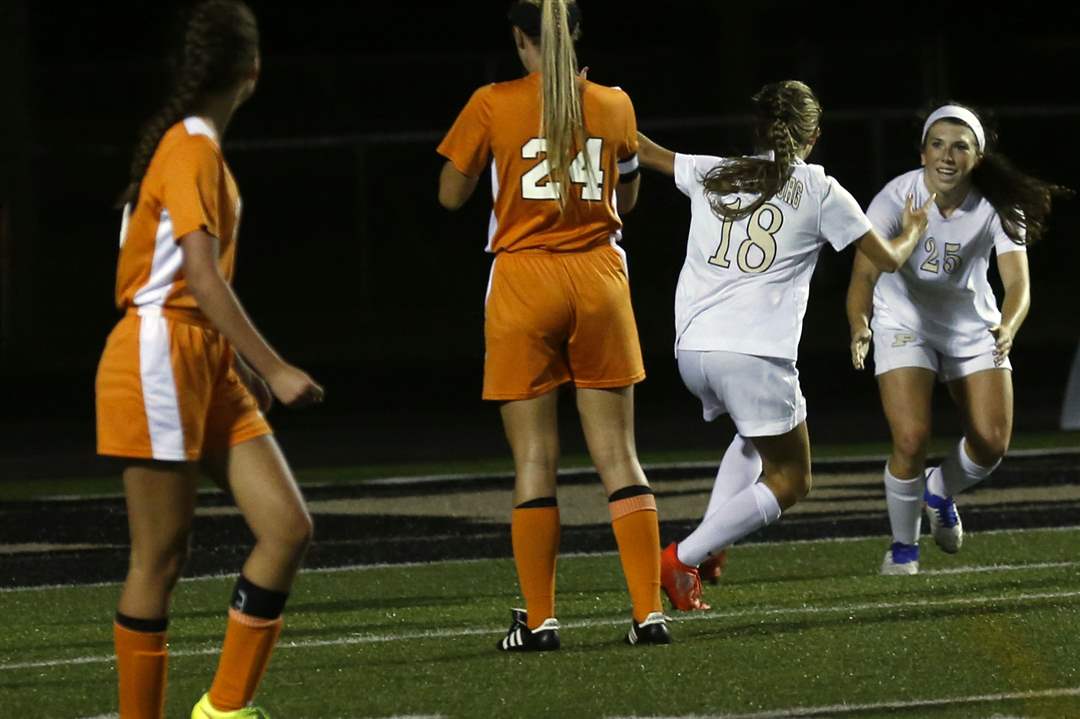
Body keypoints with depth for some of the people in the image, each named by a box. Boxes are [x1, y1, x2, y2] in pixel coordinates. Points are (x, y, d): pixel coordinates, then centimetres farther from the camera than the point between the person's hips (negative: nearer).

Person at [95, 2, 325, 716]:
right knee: (160, 557, -4)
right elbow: (203, 278, -22)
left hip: (210, 365, 9)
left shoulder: (200, 144, 15)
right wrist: (274, 369, -25)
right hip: (160, 357, -9)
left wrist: (247, 363, 27)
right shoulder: (191, 148, -14)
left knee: (289, 526, -1)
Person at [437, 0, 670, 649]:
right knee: (618, 455, 4)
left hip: (525, 280, -2)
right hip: (599, 279, 2)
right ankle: (650, 612, -1)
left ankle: (539, 620, 0)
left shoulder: (493, 106, -5)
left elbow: (451, 196, 4)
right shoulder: (613, 104, 4)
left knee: (534, 459, 2)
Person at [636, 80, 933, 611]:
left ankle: (709, 542, 13)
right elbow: (887, 259, 12)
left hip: (692, 348, 6)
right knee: (789, 482, 5)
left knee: (757, 432, 32)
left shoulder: (712, 174, 13)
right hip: (756, 353, -6)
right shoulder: (821, 192, 4)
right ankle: (683, 558, -13)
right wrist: (912, 230, 35)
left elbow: (647, 151, 30)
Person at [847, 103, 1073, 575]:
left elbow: (1017, 282, -25)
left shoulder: (996, 209, -18)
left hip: (973, 325, 3)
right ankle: (903, 546, 9)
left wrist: (1008, 329, -48)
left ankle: (940, 492, 32)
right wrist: (859, 326, -50)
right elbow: (864, 274, -29)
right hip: (905, 323, -3)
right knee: (911, 440, -17)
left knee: (993, 443, -4)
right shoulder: (896, 198, -24)